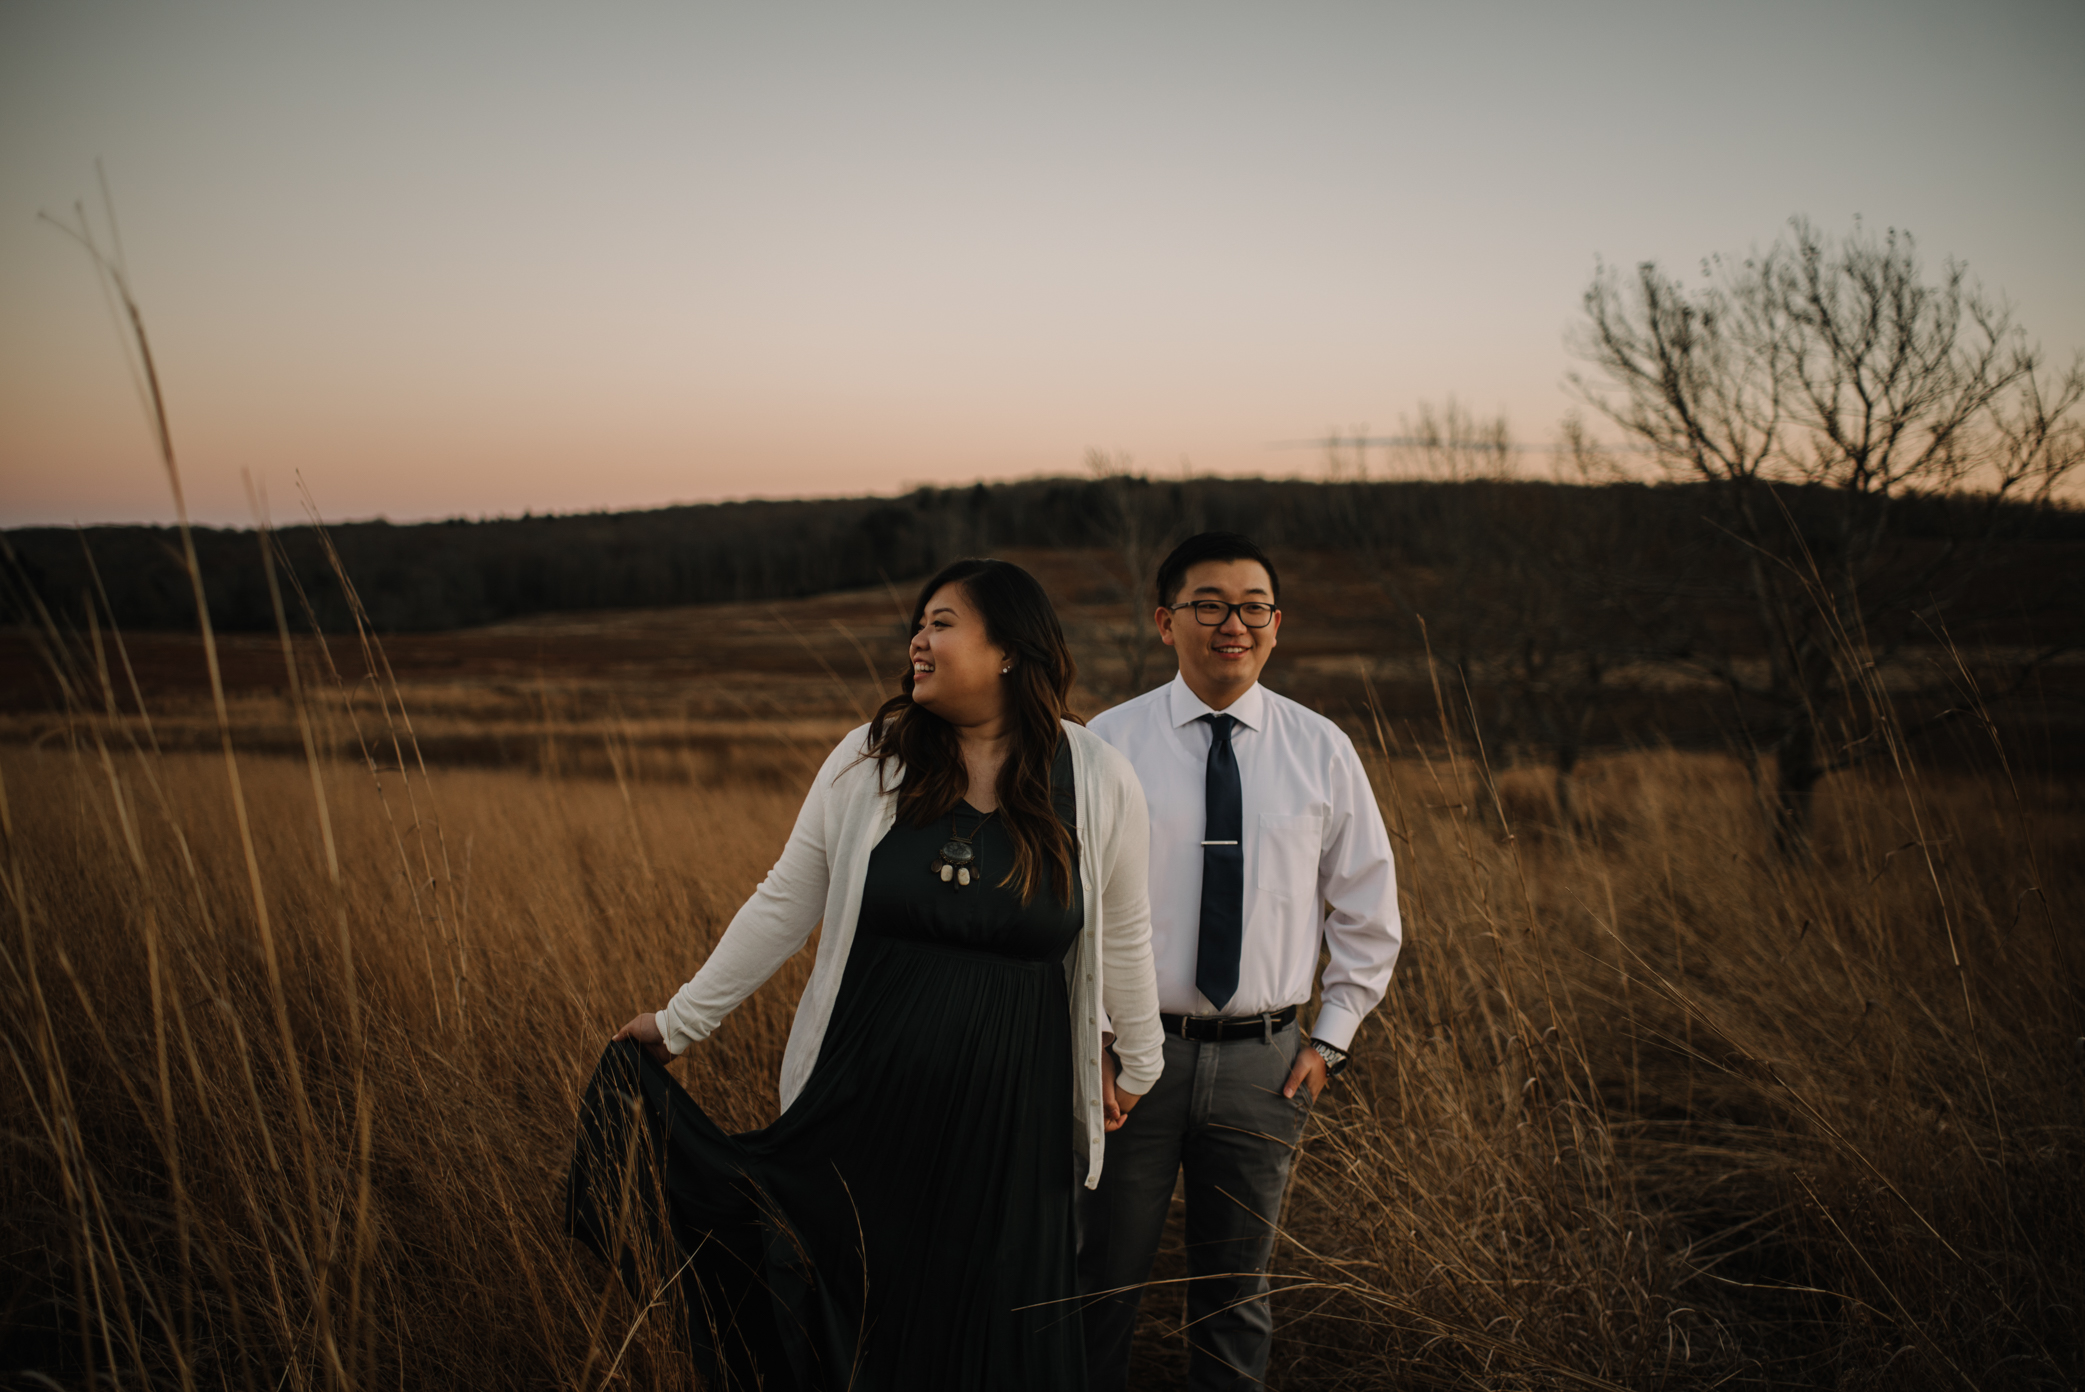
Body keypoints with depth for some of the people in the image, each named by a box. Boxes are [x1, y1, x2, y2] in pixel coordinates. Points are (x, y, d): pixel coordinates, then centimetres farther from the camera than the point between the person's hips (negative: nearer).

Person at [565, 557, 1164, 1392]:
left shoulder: (1097, 781, -5)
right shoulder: (868, 761, -3)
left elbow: (1122, 935, 7)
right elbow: (781, 907, 3)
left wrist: (1137, 1067, 18)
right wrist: (680, 1021, 5)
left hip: (1009, 1120, -1)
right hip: (863, 1104, 1)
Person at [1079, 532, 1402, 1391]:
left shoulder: (1322, 750, 2)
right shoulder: (1108, 741, -4)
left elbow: (1368, 910, 10)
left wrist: (1332, 1038, 3)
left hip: (1265, 1060, 2)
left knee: (1237, 1291, 16)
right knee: (1104, 1285, 9)